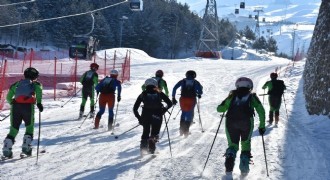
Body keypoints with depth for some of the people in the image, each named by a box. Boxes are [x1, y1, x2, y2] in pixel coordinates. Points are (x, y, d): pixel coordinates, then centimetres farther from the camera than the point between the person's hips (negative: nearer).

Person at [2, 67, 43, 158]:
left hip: (15, 106, 2)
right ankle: (26, 146, 3)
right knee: (29, 127, 18)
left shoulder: (17, 84, 27)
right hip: (28, 106, -2)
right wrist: (39, 102, -12)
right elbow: (39, 90, -6)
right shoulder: (35, 84, 19)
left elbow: (8, 97, 22)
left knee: (14, 129, 10)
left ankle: (7, 147, -7)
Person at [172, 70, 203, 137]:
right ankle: (186, 131, 0)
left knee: (183, 113, 21)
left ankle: (181, 130, 12)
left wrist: (173, 98, 5)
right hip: (191, 100, -1)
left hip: (183, 99, 1)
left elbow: (174, 88, 2)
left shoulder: (182, 81, 10)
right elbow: (200, 91, -1)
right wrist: (199, 94, 21)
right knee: (190, 114, 11)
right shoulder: (196, 82, 7)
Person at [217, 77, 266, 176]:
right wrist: (262, 126, 13)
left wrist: (228, 105, 41)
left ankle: (230, 156, -17)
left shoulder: (232, 95, 24)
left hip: (231, 122, 1)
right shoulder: (252, 96, 22)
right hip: (246, 122, 0)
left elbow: (220, 109, 20)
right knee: (246, 143, 22)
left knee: (232, 144, 15)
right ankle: (244, 166, 7)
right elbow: (261, 111, 9)